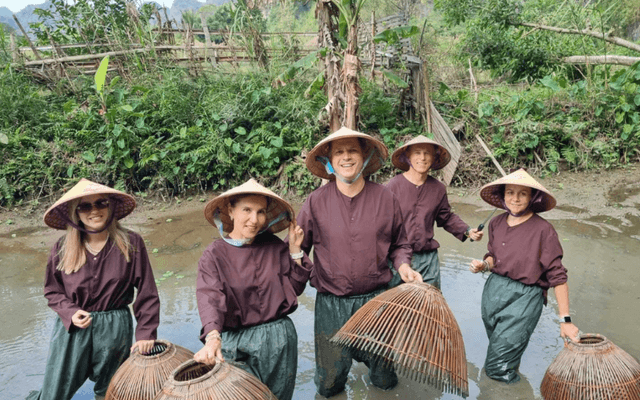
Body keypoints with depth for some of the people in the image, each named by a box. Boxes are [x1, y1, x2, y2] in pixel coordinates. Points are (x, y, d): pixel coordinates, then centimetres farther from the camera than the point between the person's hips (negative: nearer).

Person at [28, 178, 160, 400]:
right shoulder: (62, 248, -5)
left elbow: (146, 292, -5)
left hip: (115, 330, 0)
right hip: (71, 328, 1)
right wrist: (70, 313, -11)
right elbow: (52, 291, 6)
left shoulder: (131, 243, -10)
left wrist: (146, 333, -5)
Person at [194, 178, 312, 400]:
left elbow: (295, 288, 5)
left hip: (278, 338, 3)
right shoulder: (214, 255, -9)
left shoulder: (274, 246, 0)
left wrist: (295, 250, -6)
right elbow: (210, 298, -25)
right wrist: (212, 337, -42)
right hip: (235, 344, -3)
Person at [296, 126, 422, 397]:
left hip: (375, 299, 1)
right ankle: (344, 353, 41)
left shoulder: (385, 198, -3)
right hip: (331, 302, -1)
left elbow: (399, 245, 9)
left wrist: (403, 266, -10)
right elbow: (297, 248, 0)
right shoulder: (316, 201, -7)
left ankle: (361, 353, 45)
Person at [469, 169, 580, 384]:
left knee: (498, 368, -8)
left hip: (525, 296, -6)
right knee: (497, 348, 20)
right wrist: (483, 265, -5)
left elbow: (558, 277, -12)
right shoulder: (496, 223, 3)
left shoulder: (543, 230, -14)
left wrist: (565, 320, -12)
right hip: (493, 290, 6)